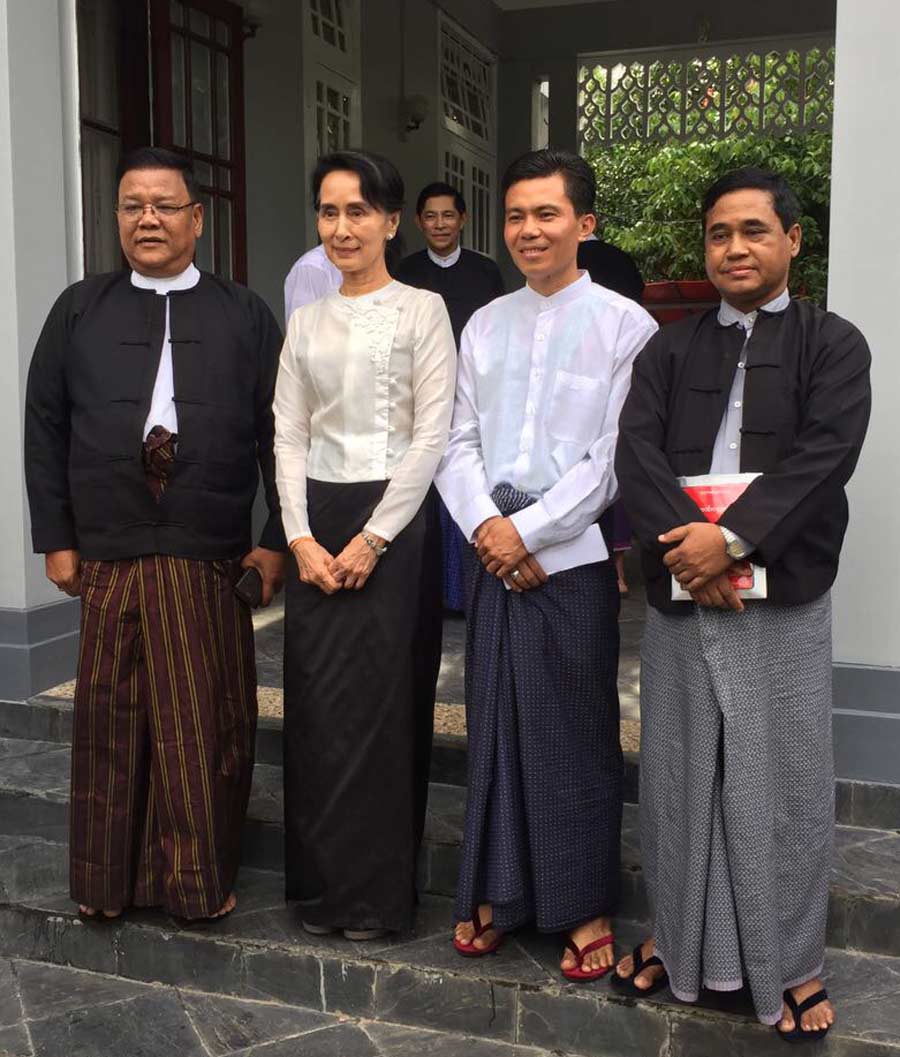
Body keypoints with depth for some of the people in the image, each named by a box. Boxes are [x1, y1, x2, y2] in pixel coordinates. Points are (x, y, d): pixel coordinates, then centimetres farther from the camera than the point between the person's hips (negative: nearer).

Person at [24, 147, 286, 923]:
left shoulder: (245, 316, 6)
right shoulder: (79, 311, 9)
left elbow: (279, 434, 3)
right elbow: (44, 429, 9)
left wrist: (278, 541, -2)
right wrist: (55, 539, 3)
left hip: (212, 565, -1)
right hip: (106, 564, 1)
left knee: (207, 728, 6)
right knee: (113, 725, 9)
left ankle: (202, 877, 23)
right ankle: (110, 879, 26)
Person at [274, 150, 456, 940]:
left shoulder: (421, 310, -2)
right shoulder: (306, 322, 12)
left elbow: (433, 434, -9)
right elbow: (288, 437, 8)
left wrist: (374, 537, -14)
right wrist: (301, 537, -4)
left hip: (392, 522, -4)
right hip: (317, 526, 5)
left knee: (380, 704, 0)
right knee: (315, 706, 8)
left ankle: (377, 890, 16)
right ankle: (322, 884, 23)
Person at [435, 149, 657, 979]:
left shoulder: (624, 325, -4)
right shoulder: (485, 325, 12)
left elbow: (617, 457, -10)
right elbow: (459, 441, 9)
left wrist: (528, 530, -12)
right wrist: (484, 523, -7)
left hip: (573, 556, -4)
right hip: (492, 553, 5)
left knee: (575, 731, 4)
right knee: (494, 721, 10)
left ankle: (586, 905, 20)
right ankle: (498, 890, 25)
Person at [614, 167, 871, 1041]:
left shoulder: (832, 343, 4)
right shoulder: (669, 348, 12)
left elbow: (824, 454, -10)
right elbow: (636, 449, -2)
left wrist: (732, 538, -20)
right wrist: (682, 548, -17)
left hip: (781, 593, -2)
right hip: (679, 589, 3)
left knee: (780, 778, 4)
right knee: (678, 771, 10)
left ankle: (791, 964, 21)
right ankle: (680, 937, 28)